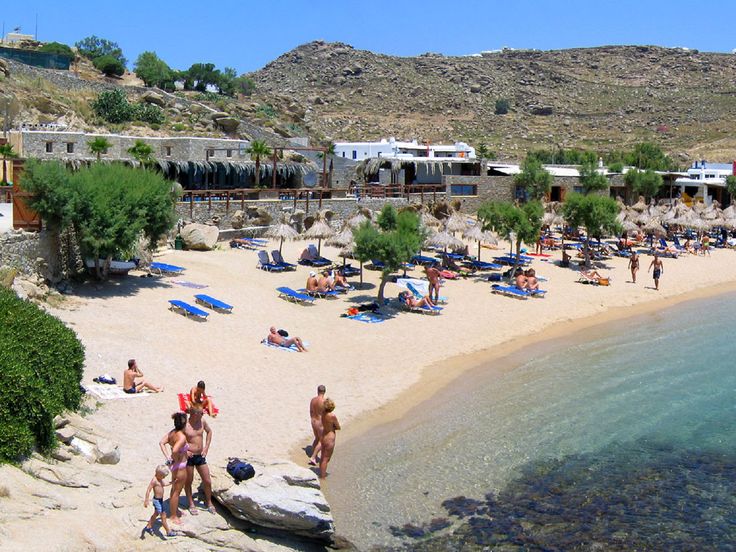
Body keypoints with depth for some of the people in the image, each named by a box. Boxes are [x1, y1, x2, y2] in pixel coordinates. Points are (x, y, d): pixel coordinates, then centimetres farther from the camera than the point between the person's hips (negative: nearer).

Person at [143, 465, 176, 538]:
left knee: (156, 514, 26)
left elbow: (163, 484, 24)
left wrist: (170, 483, 13)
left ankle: (148, 527, 43)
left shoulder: (159, 479, 4)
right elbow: (148, 490, -25)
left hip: (160, 499, 10)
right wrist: (146, 500, -27)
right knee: (163, 516, -4)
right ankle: (168, 532, 3)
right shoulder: (154, 480, -23)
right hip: (157, 500, -10)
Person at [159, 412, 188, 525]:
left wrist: (167, 457, -5)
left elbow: (161, 442, -2)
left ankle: (175, 510, 43)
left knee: (174, 489, 26)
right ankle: (173, 516, 20)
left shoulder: (172, 432, -4)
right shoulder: (182, 437, -28)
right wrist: (177, 460, -20)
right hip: (180, 466, -9)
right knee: (176, 491, 7)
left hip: (173, 464, 9)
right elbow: (175, 450, -39)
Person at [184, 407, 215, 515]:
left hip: (200, 456, 5)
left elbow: (209, 431, 17)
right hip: (189, 457, -4)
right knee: (188, 481, 10)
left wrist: (206, 448, 9)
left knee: (207, 481, 8)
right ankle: (191, 504, 28)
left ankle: (209, 502, 28)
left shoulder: (202, 422, -2)